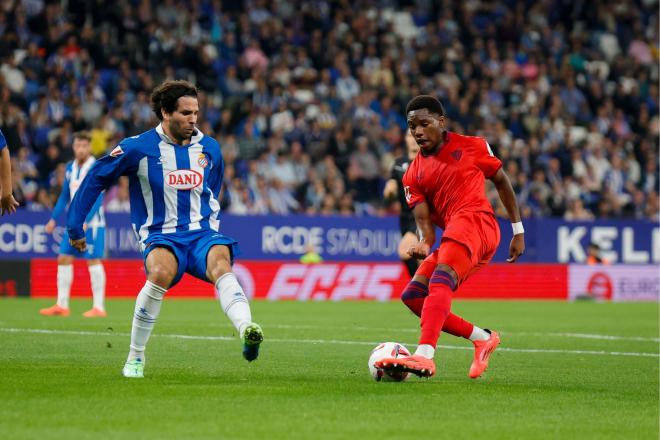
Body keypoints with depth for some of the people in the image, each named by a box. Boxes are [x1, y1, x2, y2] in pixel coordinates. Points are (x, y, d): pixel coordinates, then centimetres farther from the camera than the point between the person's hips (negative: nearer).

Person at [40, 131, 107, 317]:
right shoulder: (70, 168, 11)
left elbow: (96, 198, -17)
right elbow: (64, 196, 20)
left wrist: (85, 222, -26)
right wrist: (53, 219, 15)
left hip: (92, 223, -7)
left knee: (94, 261, -8)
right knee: (64, 258, 5)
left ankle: (99, 307, -5)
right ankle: (62, 305, 10)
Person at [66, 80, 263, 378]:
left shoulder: (209, 149, 11)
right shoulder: (139, 148, -3)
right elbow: (96, 178, 7)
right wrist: (75, 226, 9)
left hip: (201, 233, 3)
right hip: (160, 236, -3)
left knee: (221, 262, -32)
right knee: (161, 272, -35)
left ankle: (247, 332, -58)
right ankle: (135, 356, -16)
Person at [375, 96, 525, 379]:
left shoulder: (471, 147, 9)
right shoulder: (413, 174, 18)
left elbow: (501, 181, 17)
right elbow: (424, 221, 8)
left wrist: (518, 230, 15)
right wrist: (424, 244, -16)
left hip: (475, 220, -7)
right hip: (452, 233, 7)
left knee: (441, 280, -30)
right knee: (412, 295, 2)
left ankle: (425, 356, -49)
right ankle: (482, 339, 9)